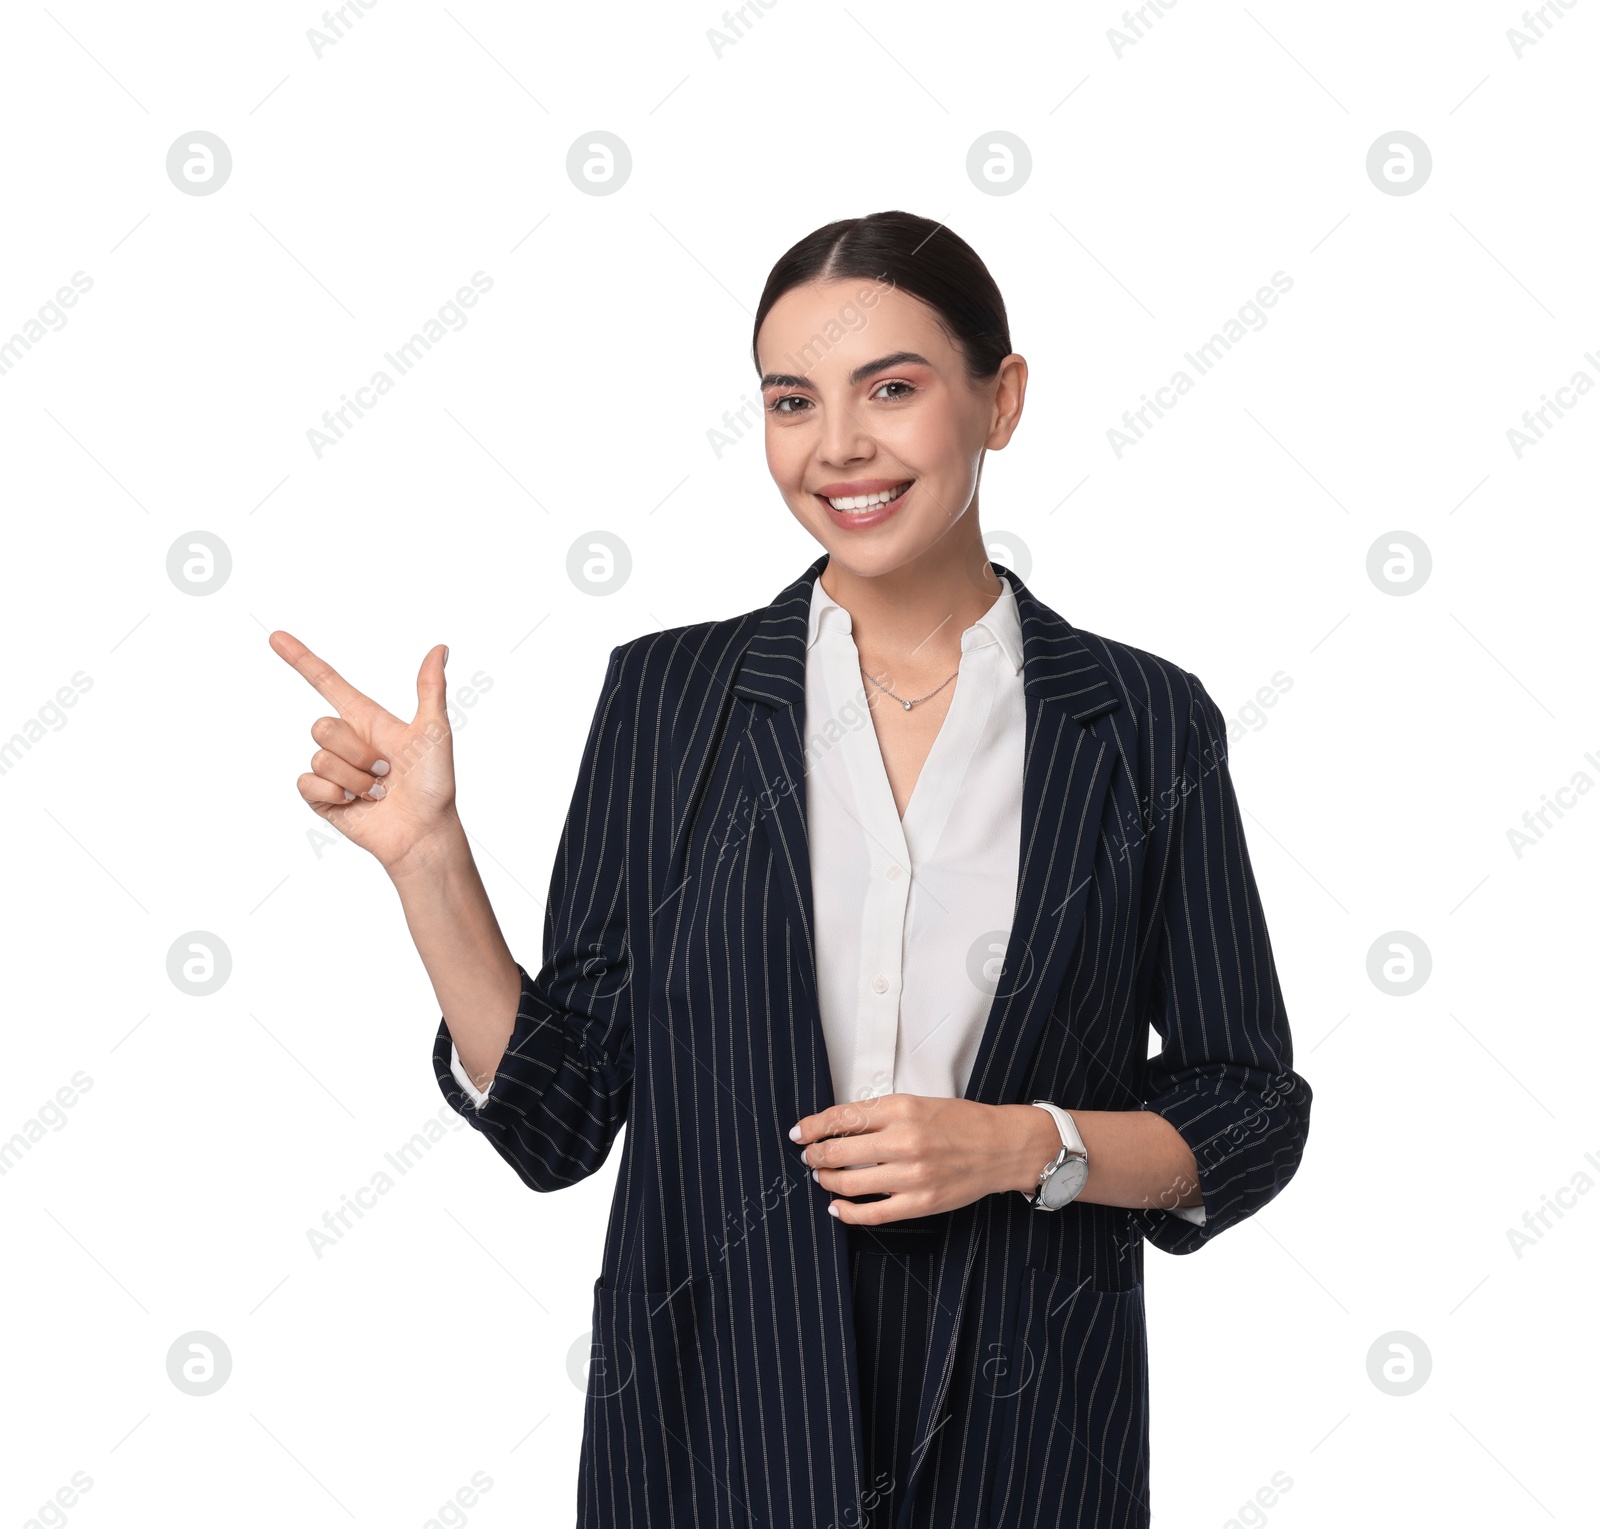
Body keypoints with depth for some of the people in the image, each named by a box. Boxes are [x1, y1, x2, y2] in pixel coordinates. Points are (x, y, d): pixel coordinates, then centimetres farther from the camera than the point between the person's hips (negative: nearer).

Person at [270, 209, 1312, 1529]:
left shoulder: (1148, 725, -5)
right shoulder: (666, 697, -3)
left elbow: (1252, 1115, 1)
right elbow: (553, 1118, -2)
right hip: (711, 1420, 1)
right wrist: (425, 853, -13)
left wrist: (1025, 1145, -15)